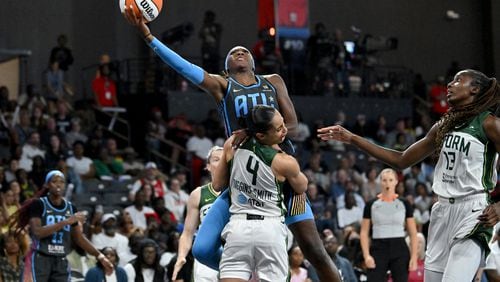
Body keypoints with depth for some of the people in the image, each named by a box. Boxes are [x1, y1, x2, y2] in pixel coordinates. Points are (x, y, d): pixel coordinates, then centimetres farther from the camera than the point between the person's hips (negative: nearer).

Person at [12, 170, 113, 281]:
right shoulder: (38, 204, -7)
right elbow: (37, 232, -20)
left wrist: (100, 256, 8)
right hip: (40, 260, -5)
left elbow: (79, 238, 16)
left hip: (61, 262, 5)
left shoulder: (71, 208, 9)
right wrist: (66, 221, -25)